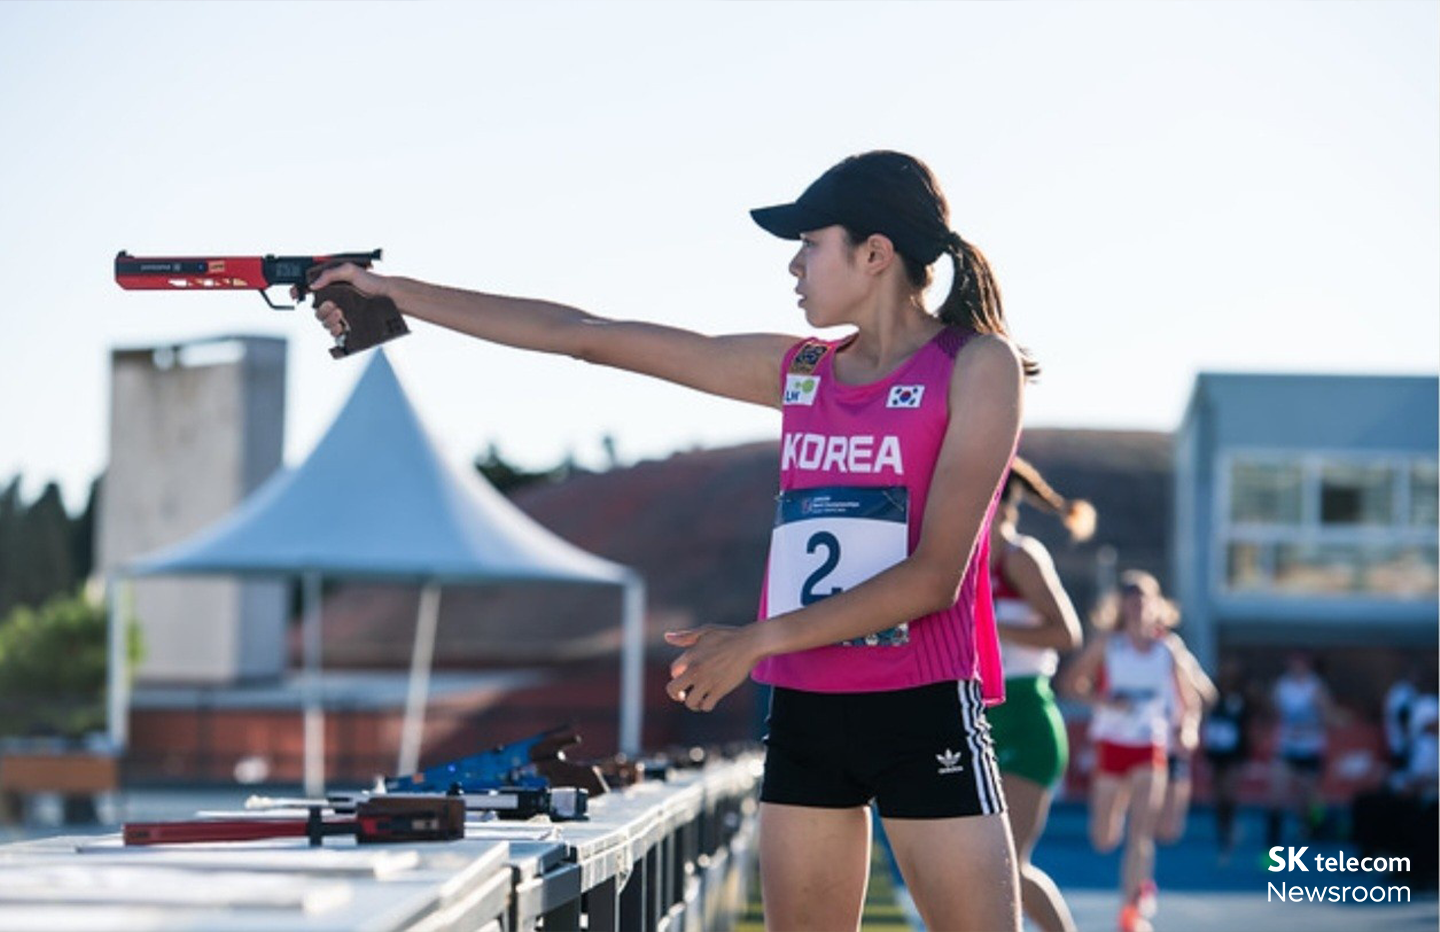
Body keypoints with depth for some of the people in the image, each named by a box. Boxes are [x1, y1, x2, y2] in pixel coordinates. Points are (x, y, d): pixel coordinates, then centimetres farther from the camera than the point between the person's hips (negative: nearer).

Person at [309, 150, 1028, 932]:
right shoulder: (799, 371, 12)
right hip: (804, 713, 6)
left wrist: (758, 641, -13)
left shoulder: (977, 364, -4)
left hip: (923, 712, -5)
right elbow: (585, 336, 14)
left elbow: (936, 575, -12)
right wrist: (395, 293, 15)